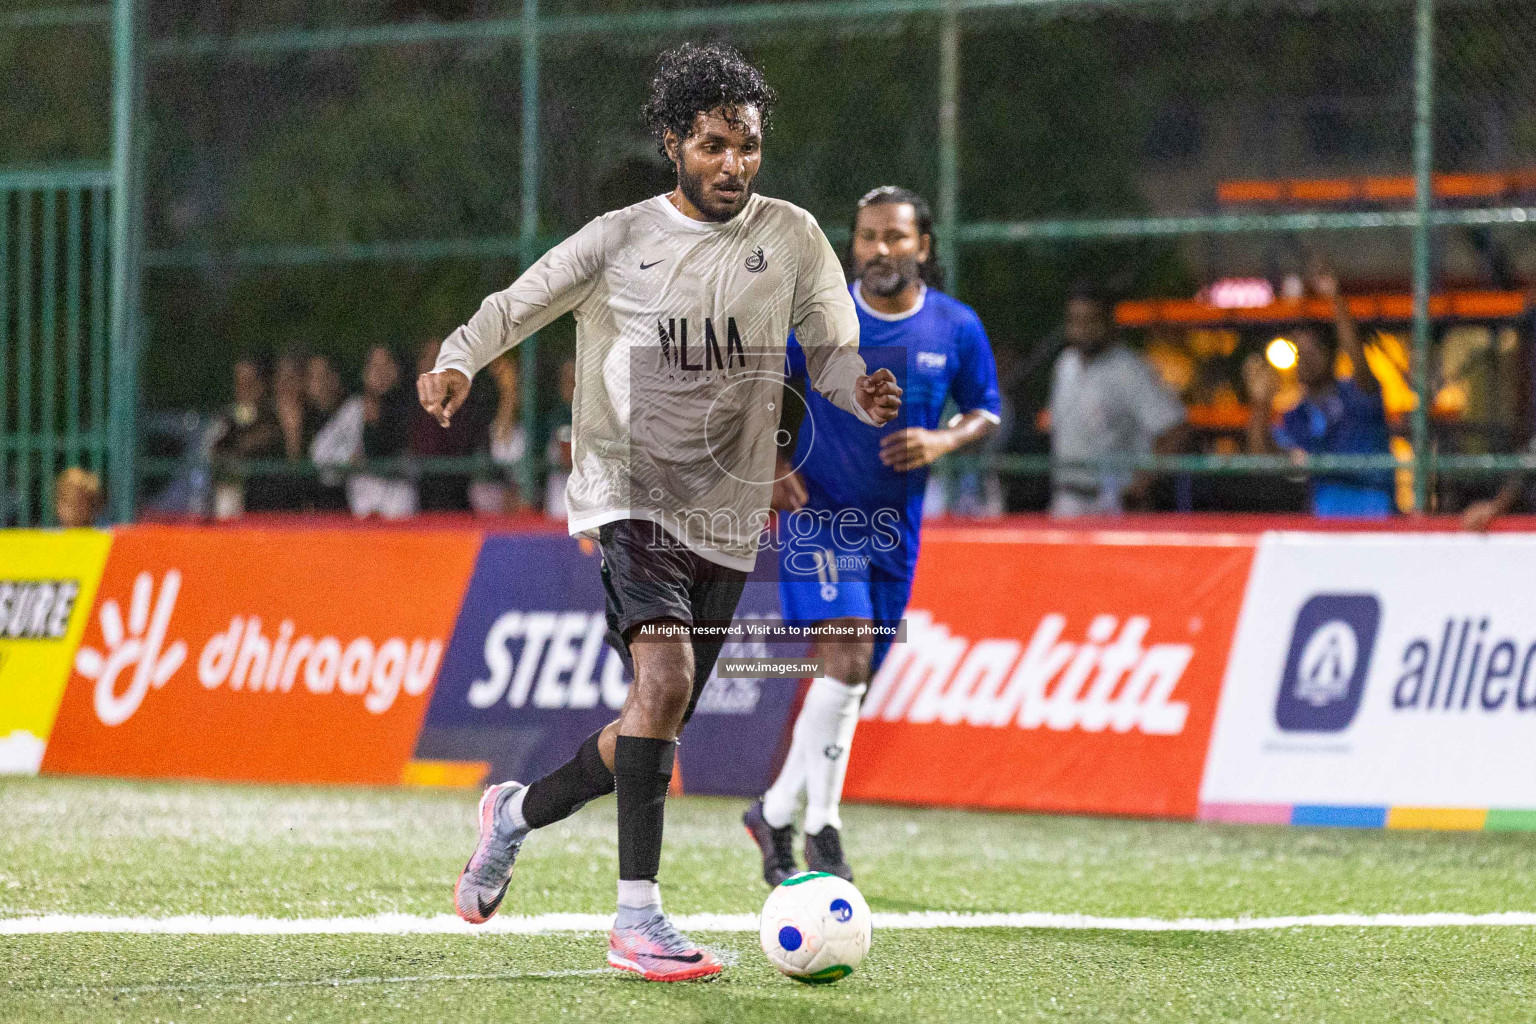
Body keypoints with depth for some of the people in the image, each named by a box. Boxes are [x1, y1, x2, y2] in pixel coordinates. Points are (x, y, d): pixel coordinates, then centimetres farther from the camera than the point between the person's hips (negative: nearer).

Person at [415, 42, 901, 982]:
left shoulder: (791, 236, 6)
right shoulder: (619, 242, 2)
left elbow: (834, 350, 5)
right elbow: (514, 308, 10)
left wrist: (866, 393, -17)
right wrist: (457, 363, -9)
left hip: (728, 515, 4)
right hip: (629, 492, -4)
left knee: (654, 732, 9)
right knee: (665, 676, -26)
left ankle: (520, 812, 38)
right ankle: (639, 920, -27)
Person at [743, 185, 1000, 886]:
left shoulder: (956, 328, 0)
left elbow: (986, 412, 10)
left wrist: (941, 442, -11)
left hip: (896, 523, 4)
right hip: (818, 512, -4)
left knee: (852, 683, 11)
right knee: (846, 660, -19)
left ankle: (776, 812, 28)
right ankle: (822, 829, -12)